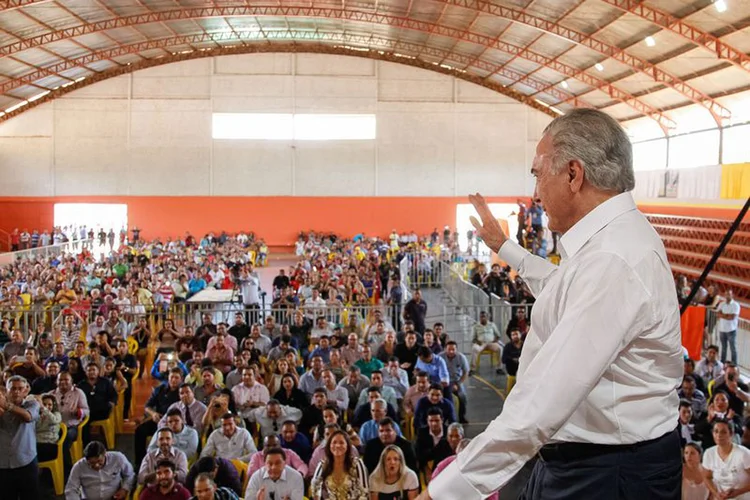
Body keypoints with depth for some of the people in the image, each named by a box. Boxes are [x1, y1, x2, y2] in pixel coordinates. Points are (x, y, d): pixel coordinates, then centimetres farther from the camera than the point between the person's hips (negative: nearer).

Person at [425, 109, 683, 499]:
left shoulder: (612, 261, -28)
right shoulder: (615, 236, 6)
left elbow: (541, 405, -33)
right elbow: (563, 292, 30)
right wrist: (504, 247, 34)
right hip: (575, 457, 9)